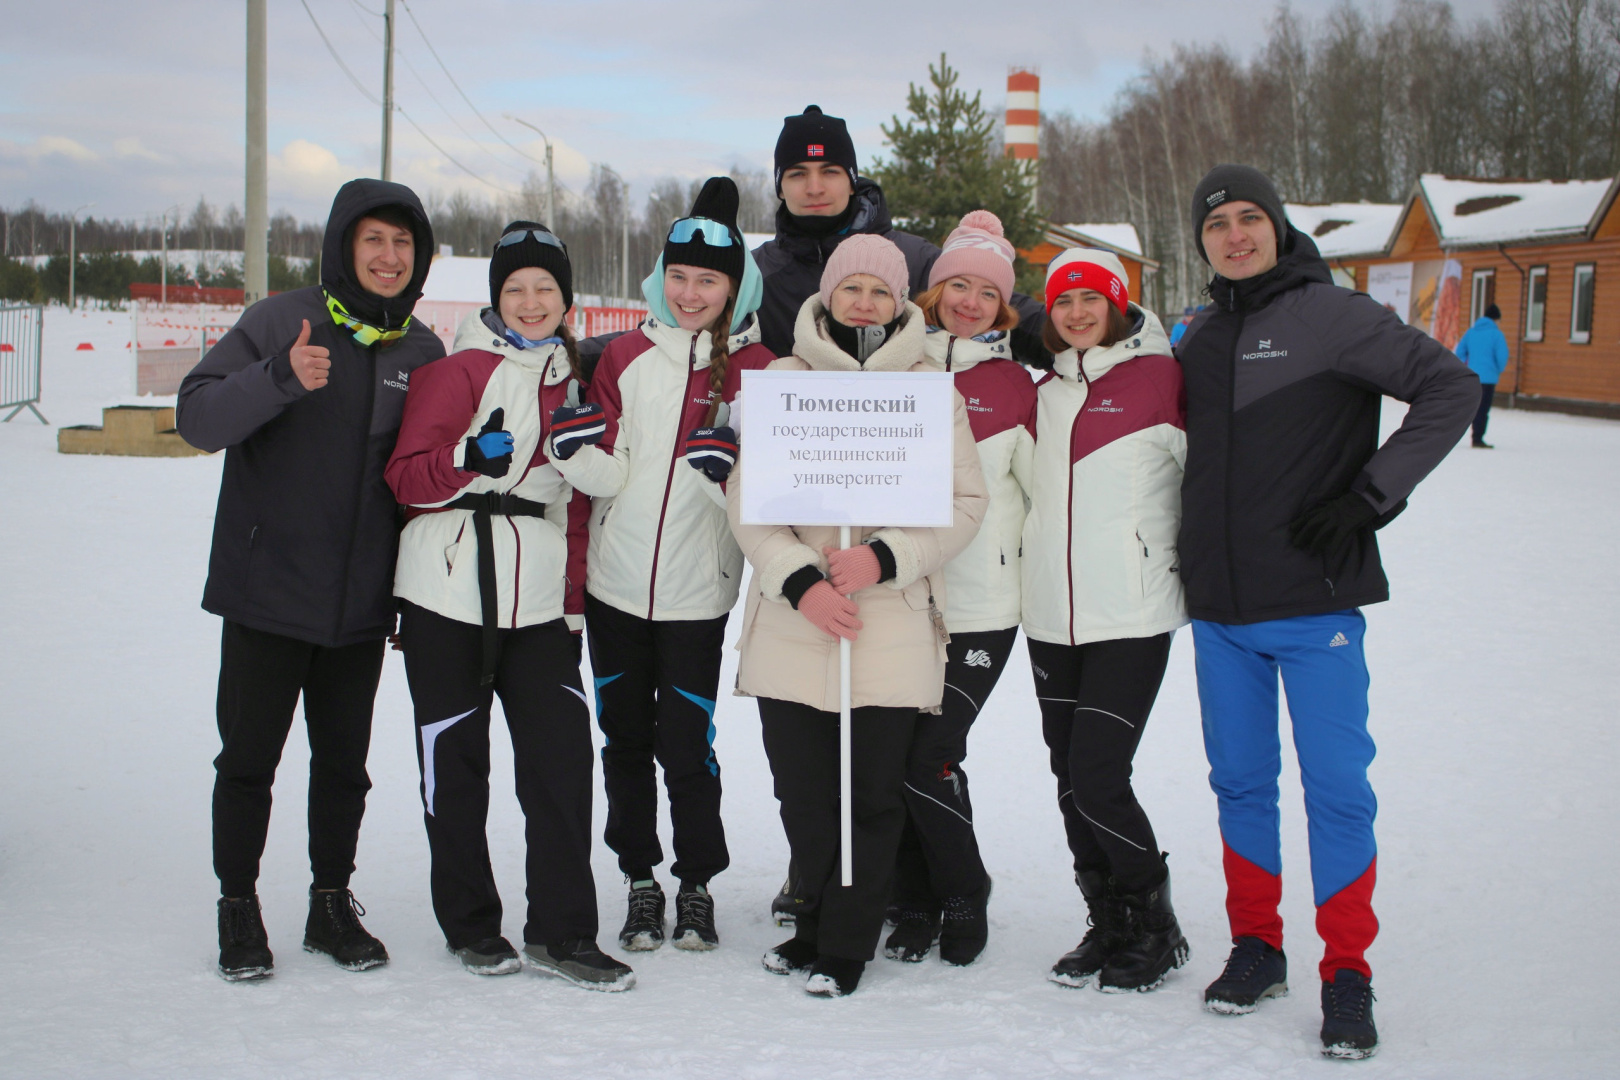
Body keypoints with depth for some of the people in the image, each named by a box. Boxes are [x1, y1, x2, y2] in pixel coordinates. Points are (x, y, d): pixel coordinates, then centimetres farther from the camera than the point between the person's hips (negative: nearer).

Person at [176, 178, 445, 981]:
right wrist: (280, 379, -31)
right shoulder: (278, 324, -6)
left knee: (344, 759, 12)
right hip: (267, 589, -3)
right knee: (248, 757, 4)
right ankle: (238, 909, 20)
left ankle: (332, 903, 26)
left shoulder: (423, 351, 7)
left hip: (362, 600, 3)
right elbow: (197, 417, -14)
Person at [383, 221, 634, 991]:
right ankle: (470, 923, 19)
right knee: (455, 762, 4)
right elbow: (406, 478, -7)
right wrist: (469, 457, -25)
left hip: (540, 600, 4)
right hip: (450, 594, -4)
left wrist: (576, 602, 14)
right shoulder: (461, 370, -2)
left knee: (562, 754, -4)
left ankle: (562, 932, 4)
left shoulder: (574, 377, 14)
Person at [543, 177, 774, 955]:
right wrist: (578, 448, -18)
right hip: (615, 582, 3)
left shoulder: (755, 369, -3)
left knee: (686, 743, -1)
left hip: (698, 591, -3)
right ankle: (640, 882, 26)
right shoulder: (626, 357, 3)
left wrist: (729, 470, -24)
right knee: (625, 738, 11)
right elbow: (605, 474, 3)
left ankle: (697, 885, 19)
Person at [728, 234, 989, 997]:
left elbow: (965, 502, 3)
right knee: (801, 790, 7)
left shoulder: (929, 386, 6)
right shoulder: (783, 379, 8)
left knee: (874, 794, -1)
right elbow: (746, 498, 3)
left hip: (892, 622, -1)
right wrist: (799, 581, -11)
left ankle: (844, 946, 14)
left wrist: (884, 558, -11)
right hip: (791, 621, 1)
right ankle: (816, 923, 27)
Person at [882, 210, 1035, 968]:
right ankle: (913, 907, 19)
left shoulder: (1013, 385, 5)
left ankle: (964, 901, 14)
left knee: (929, 758, -8)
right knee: (891, 755, 1)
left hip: (979, 605, -2)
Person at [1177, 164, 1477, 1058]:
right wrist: (1190, 558, 10)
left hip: (1315, 601, -5)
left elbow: (1450, 388, -8)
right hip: (1220, 610, 5)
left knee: (1336, 786, -1)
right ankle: (1255, 947, 25)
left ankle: (1347, 974, 10)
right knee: (1240, 781, 12)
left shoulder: (1330, 314, -6)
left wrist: (1371, 496, -12)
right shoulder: (1199, 338, 12)